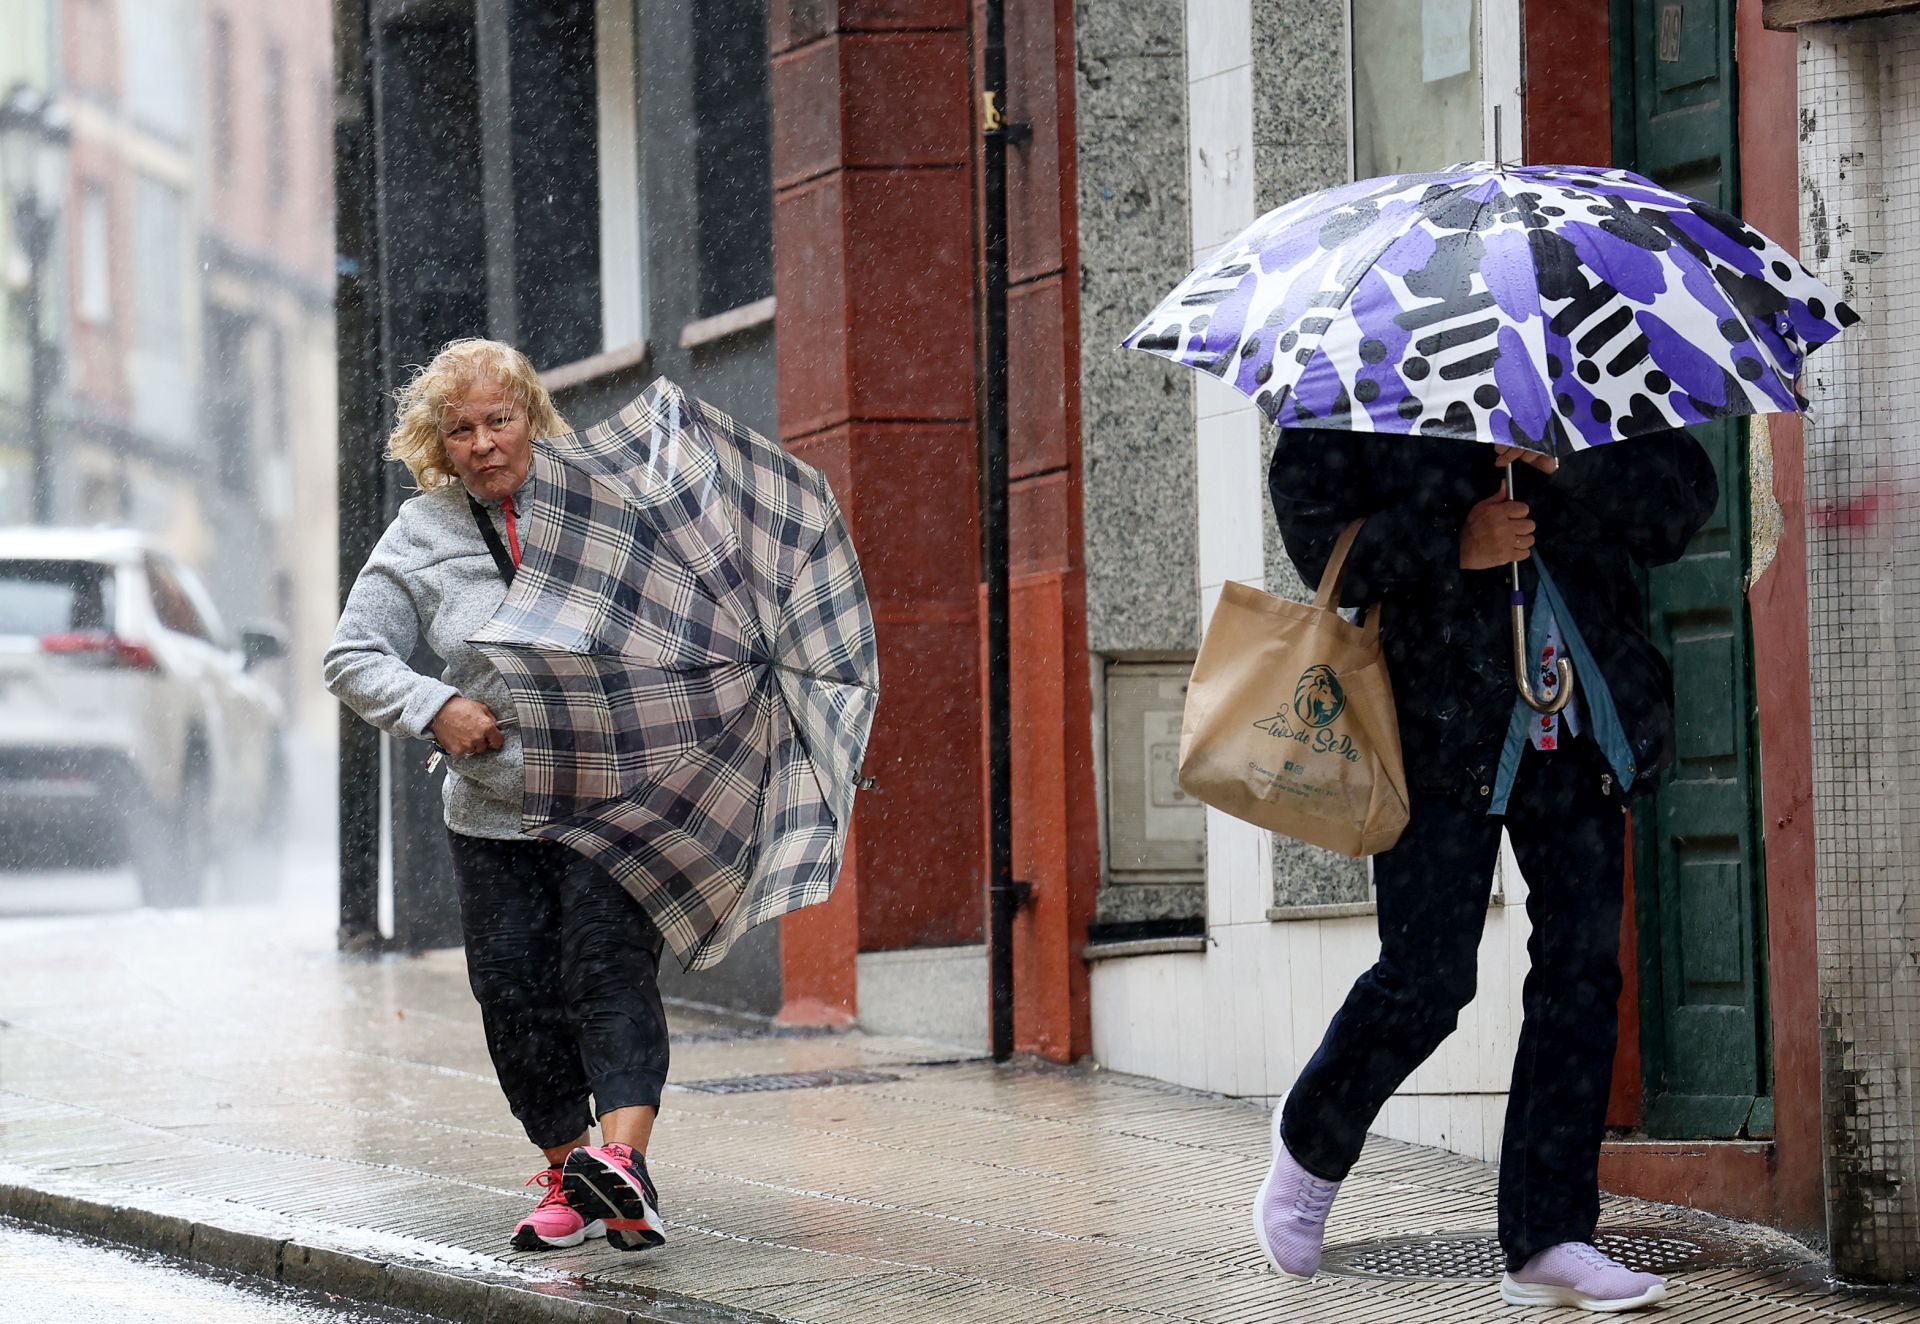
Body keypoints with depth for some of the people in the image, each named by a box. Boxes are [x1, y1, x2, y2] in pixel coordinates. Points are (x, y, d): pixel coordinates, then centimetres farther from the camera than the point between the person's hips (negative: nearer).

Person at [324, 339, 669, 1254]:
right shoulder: (422, 535, 5)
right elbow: (353, 656, 4)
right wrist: (433, 709, -12)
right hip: (492, 809, 3)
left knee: (611, 970, -17)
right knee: (515, 991, 2)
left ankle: (620, 1155, -28)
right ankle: (565, 1178, 15)